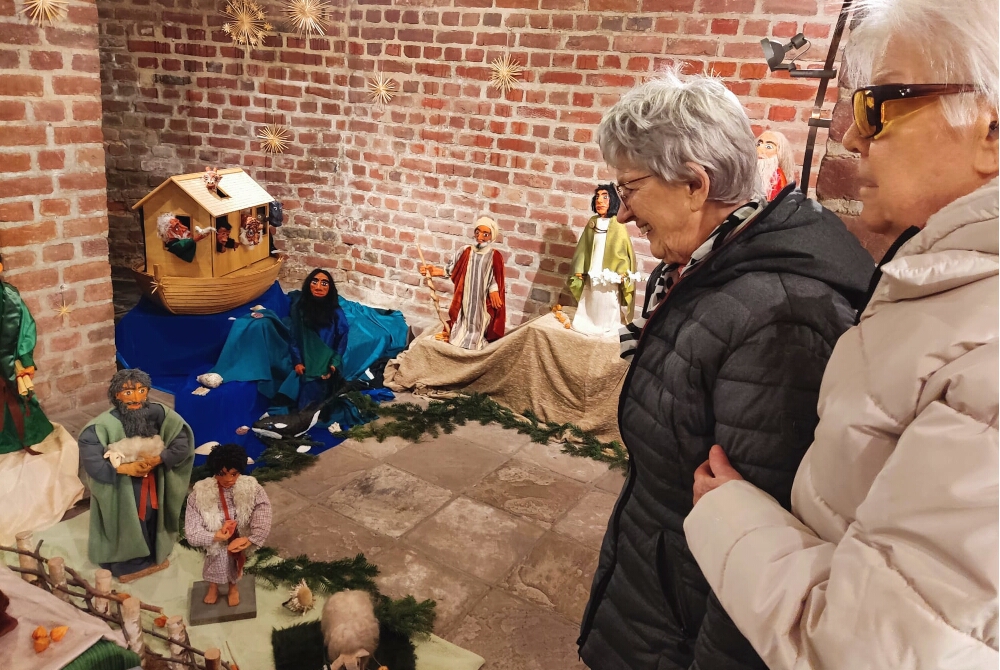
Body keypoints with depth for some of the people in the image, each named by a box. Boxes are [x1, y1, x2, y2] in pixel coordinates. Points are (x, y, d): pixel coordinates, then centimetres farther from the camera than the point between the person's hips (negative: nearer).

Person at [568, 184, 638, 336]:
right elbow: (584, 248, 11)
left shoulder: (617, 225, -9)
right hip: (591, 276, 5)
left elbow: (623, 251, -9)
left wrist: (621, 274, -17)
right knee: (590, 307, 13)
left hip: (609, 278, -5)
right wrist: (579, 270, 6)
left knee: (607, 310, -1)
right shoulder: (592, 222, 6)